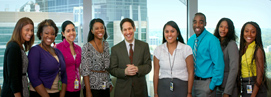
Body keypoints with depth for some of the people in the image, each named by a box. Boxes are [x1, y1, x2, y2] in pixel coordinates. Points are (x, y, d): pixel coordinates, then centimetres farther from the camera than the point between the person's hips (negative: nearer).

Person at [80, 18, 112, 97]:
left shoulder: (106, 44, 7)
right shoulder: (87, 47, -11)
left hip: (105, 86, 5)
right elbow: (85, 71, -13)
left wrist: (109, 83, 10)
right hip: (93, 87, -5)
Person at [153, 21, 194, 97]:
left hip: (181, 87, -1)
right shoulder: (158, 50, 2)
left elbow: (190, 73, -3)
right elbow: (156, 73, 5)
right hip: (163, 88, 2)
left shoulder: (186, 49, -4)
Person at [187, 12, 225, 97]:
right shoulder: (190, 40, 6)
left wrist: (212, 85, -15)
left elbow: (218, 65, -16)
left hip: (206, 83, -6)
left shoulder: (212, 40, -14)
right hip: (192, 82, 6)